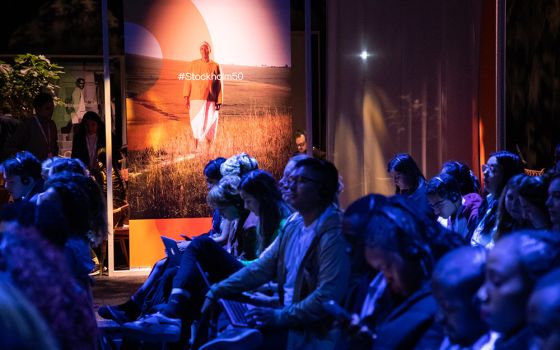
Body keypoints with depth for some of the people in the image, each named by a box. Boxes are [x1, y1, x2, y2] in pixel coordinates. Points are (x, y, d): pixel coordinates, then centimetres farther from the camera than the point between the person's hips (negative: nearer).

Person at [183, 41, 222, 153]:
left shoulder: (215, 66, 5)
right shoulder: (193, 64, 6)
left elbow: (218, 84, 5)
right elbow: (188, 81, 5)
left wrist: (219, 101, 0)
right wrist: (186, 97, -4)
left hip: (210, 100, 0)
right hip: (196, 99, 0)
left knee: (209, 124, 2)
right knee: (197, 124, -5)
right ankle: (195, 147, -2)